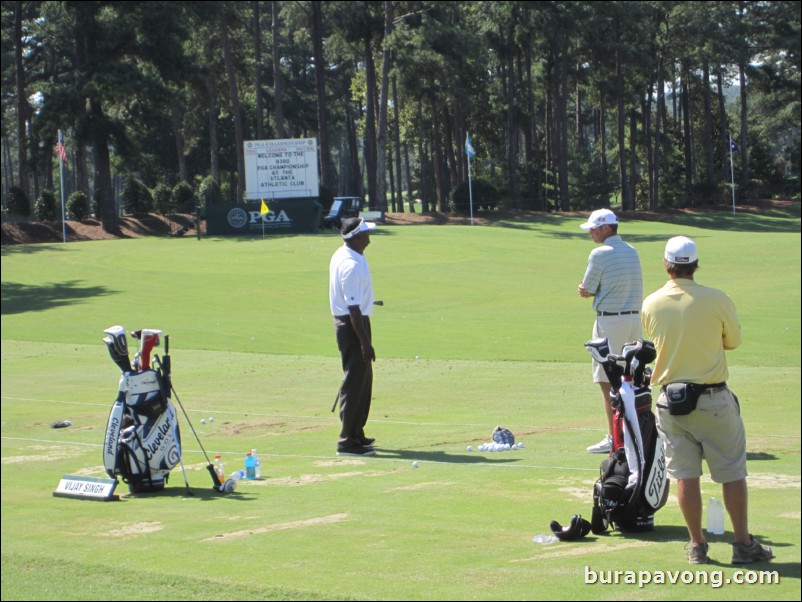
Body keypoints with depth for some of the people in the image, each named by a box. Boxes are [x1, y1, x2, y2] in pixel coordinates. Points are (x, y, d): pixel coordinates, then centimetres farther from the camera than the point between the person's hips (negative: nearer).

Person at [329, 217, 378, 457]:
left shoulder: (342, 255, 8)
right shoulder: (352, 266, -24)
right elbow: (353, 308, -25)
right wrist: (365, 342, -23)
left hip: (345, 322, 11)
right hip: (353, 326, -11)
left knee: (363, 381, 19)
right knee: (355, 383, -6)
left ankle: (356, 434, 28)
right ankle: (348, 441, -3)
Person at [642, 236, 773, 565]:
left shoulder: (651, 304, -4)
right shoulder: (717, 300, -12)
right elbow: (734, 340, 3)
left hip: (671, 399, 3)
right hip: (713, 399, -3)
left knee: (685, 474, 8)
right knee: (732, 472, 7)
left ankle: (697, 544, 12)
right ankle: (743, 544, 10)